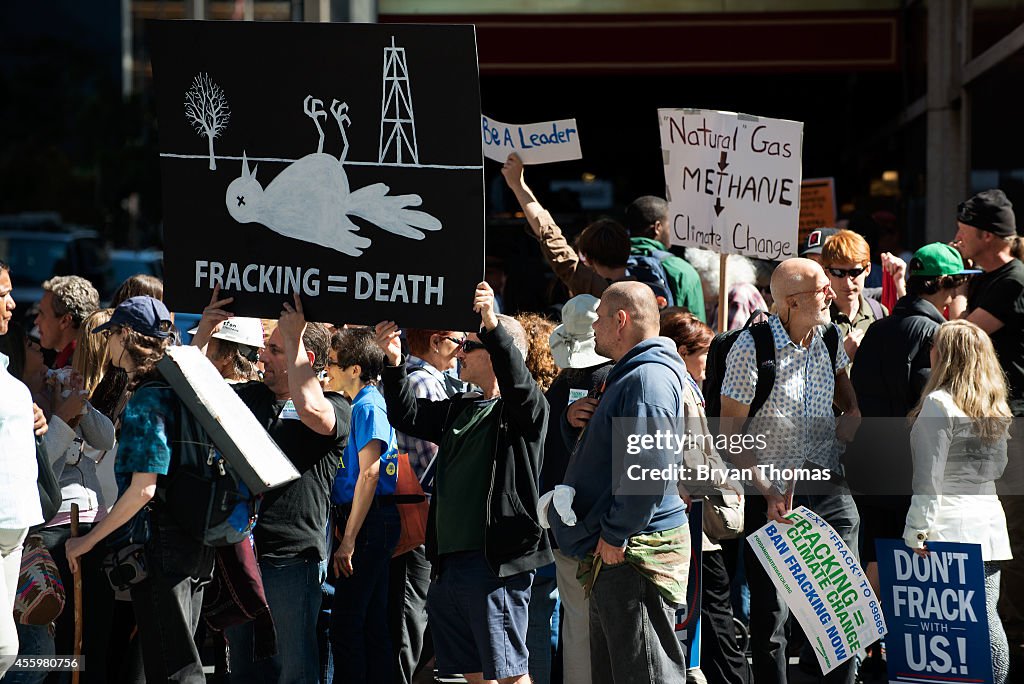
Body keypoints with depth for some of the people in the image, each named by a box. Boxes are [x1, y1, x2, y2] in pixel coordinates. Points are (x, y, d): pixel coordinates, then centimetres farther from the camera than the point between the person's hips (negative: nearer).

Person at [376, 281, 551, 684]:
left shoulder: (524, 410, -5)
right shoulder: (458, 410, 20)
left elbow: (518, 385, -25)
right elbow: (407, 416, 18)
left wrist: (494, 325, -38)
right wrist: (394, 364, 1)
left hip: (496, 560, -9)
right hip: (450, 561, 9)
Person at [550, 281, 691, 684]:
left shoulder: (650, 377, -16)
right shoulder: (629, 374, 21)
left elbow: (649, 467, -26)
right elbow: (606, 450, 31)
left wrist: (615, 535, -22)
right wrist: (576, 423, 10)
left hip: (634, 554, -11)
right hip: (613, 556, 11)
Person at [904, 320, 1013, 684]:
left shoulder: (939, 404, -10)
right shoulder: (996, 408, 11)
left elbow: (929, 477, -14)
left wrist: (917, 530, -12)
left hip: (948, 528, -7)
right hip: (989, 524, 7)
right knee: (987, 619, 8)